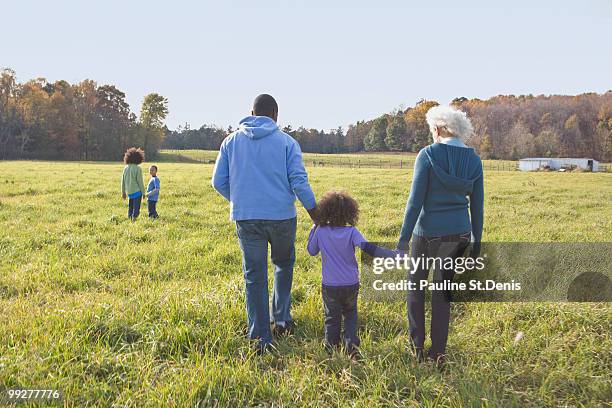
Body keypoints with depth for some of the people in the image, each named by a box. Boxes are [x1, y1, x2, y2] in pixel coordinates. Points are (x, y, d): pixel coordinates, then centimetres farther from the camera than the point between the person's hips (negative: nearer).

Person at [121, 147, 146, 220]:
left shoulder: (125, 168, 6)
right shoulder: (137, 168, -11)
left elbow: (123, 181, 11)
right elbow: (140, 181, -11)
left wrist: (123, 192, 20)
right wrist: (143, 192, -3)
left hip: (129, 192, 6)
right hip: (137, 192, -6)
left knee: (130, 207, 15)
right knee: (136, 208, -2)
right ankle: (134, 218, -9)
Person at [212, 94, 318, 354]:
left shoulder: (232, 141, 7)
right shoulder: (287, 142, 0)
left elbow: (219, 181, 7)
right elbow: (299, 181, -7)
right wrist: (315, 213, 1)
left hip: (246, 218, 1)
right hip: (282, 216, -1)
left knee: (254, 276, 7)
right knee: (284, 264, 24)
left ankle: (260, 336, 8)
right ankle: (282, 318, 22)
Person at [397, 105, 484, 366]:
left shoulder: (428, 155, -12)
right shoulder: (473, 160, 2)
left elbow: (415, 201, -13)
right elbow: (477, 206, 6)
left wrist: (403, 238, -6)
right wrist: (476, 243, 14)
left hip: (429, 232, -4)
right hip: (459, 233, 4)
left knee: (416, 285, 17)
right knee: (443, 291, 15)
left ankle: (417, 347, 19)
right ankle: (438, 352, 19)